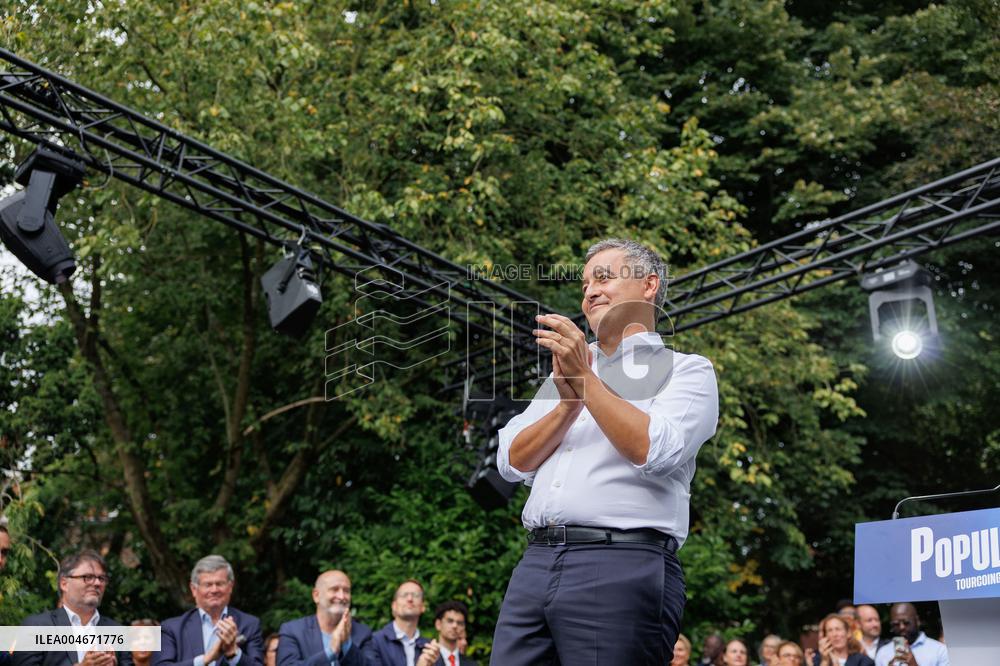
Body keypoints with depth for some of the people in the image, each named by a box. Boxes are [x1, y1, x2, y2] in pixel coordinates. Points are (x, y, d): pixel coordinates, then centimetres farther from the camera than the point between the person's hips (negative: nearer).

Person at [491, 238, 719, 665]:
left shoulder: (686, 370, 6)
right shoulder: (568, 369, 22)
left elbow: (655, 452, -12)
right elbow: (512, 462, 11)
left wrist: (587, 381, -11)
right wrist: (569, 403, -4)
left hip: (623, 566, -5)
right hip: (535, 563, 5)